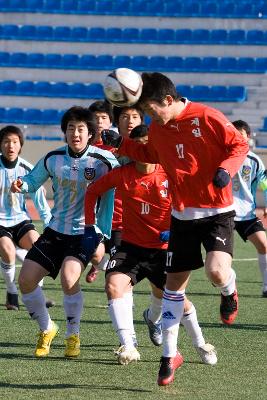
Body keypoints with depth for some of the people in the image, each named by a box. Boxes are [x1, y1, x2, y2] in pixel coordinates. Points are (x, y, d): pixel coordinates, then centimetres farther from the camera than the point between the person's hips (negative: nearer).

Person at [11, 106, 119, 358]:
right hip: (56, 230, 5)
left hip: (86, 232, -5)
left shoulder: (103, 161, -14)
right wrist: (21, 185, -15)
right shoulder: (53, 158, -2)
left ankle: (73, 336, -6)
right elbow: (33, 181, 11)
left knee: (69, 276, -28)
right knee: (26, 279, -4)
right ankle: (46, 330, 22)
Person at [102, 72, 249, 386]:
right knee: (174, 282, 6)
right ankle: (169, 355, 16)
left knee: (216, 271, -26)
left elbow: (239, 146, -8)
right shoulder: (157, 129, 3)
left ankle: (229, 292, 13)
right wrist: (121, 145, 9)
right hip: (182, 215, 5)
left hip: (217, 212, -5)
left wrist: (226, 169, -25)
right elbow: (151, 155, 23)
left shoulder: (207, 118, -15)